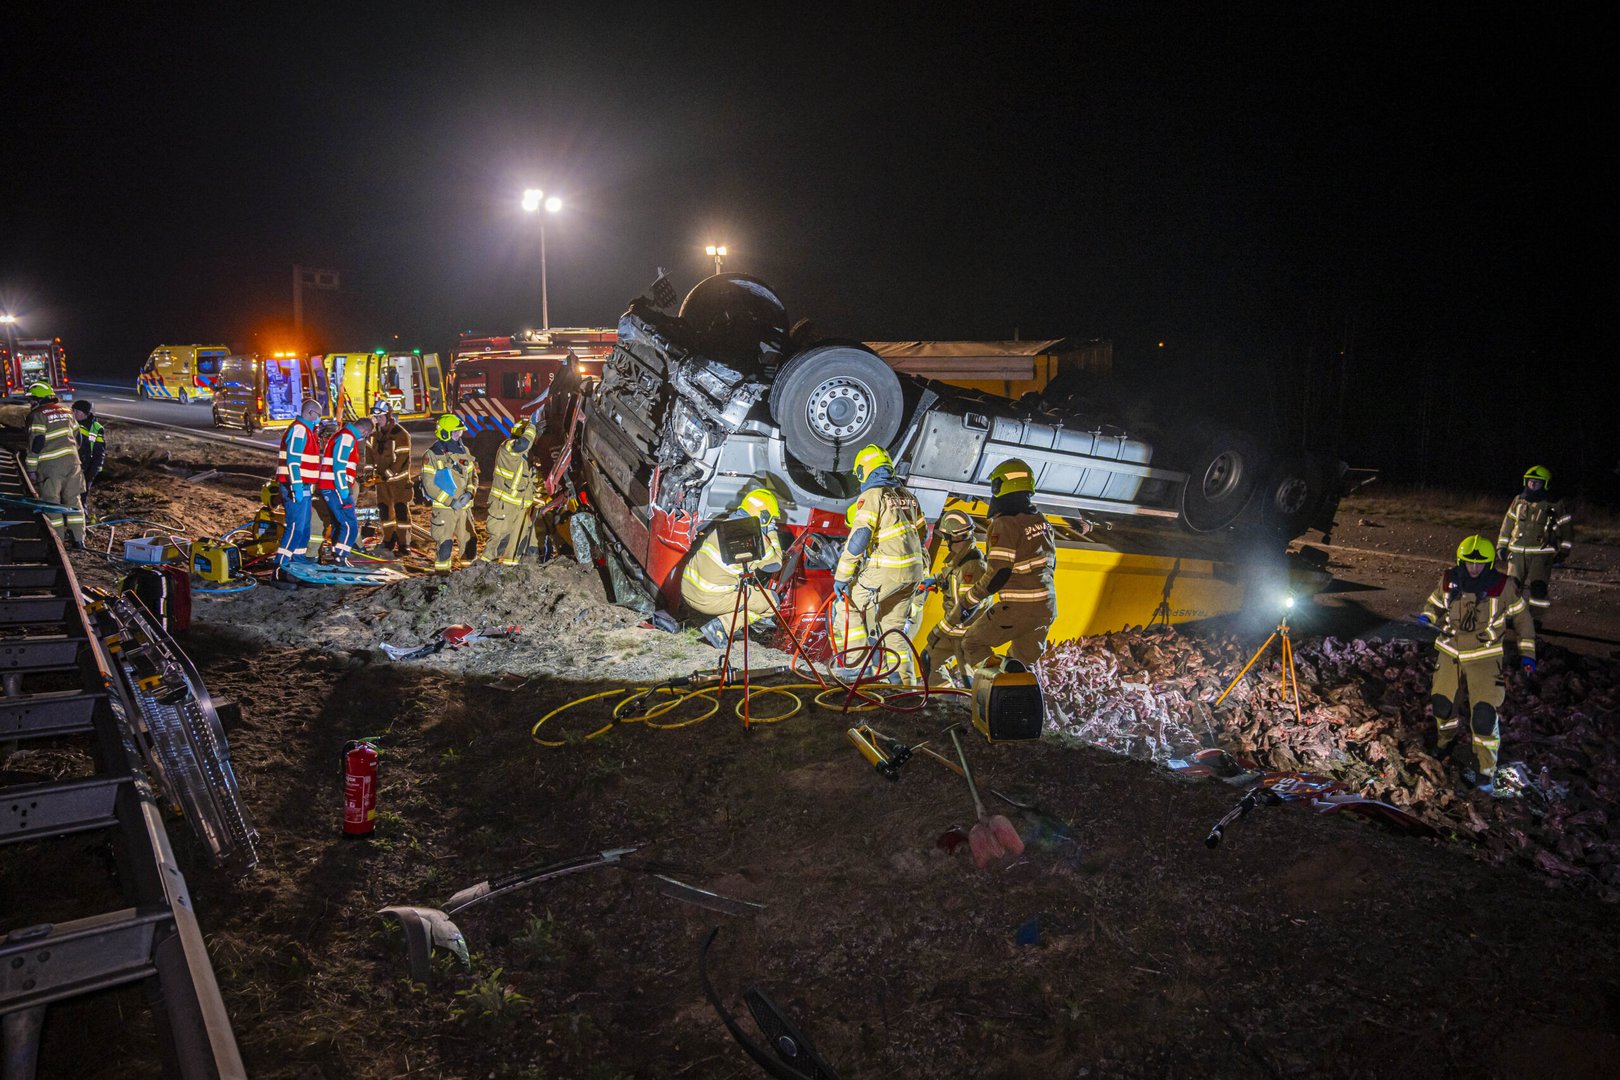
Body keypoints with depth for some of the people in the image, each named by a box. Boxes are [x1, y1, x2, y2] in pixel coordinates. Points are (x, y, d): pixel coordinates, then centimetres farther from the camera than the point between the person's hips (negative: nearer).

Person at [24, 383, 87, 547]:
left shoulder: (38, 415, -8)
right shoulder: (66, 411, 12)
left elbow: (35, 443, -12)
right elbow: (77, 436, 18)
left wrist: (31, 469, -7)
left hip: (50, 465, -6)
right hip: (72, 461, 6)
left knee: (51, 501, 3)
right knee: (73, 499, 11)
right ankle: (78, 539, 10)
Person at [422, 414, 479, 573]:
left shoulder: (464, 451, 10)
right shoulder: (432, 454, -7)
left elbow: (473, 475, 14)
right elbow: (429, 484, -10)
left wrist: (469, 492, -7)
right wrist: (450, 501, -15)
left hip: (465, 506, 5)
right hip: (443, 507, -5)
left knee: (469, 541, 9)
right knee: (444, 543, -2)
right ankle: (443, 574, 8)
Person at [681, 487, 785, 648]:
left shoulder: (727, 522, 8)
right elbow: (775, 564, 4)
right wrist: (772, 532, 10)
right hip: (709, 600, -8)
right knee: (770, 601, 2)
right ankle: (721, 627, -7)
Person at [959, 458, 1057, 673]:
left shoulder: (1005, 524, -16)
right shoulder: (1042, 521, 11)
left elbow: (997, 573, -20)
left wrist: (968, 601, -10)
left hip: (1018, 608, -8)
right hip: (1047, 608, 8)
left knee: (973, 643, 7)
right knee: (1024, 663, 21)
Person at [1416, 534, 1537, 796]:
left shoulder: (1503, 586, -11)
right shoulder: (1448, 581, -5)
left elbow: (1522, 617, 2)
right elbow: (1434, 603, 14)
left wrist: (1527, 652, 0)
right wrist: (1426, 617, -9)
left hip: (1484, 658, -3)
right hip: (1450, 654, 3)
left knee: (1484, 713, -13)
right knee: (1441, 702, 13)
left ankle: (1485, 772, -2)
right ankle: (1446, 740, 47)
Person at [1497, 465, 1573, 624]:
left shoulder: (1554, 506, 1)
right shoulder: (1518, 501, 10)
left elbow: (1566, 530, 8)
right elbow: (1507, 525, 17)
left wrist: (1563, 552, 3)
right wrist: (1502, 546, 15)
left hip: (1542, 554, -3)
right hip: (1517, 552, 3)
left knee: (1537, 588, -11)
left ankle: (1535, 618, 5)